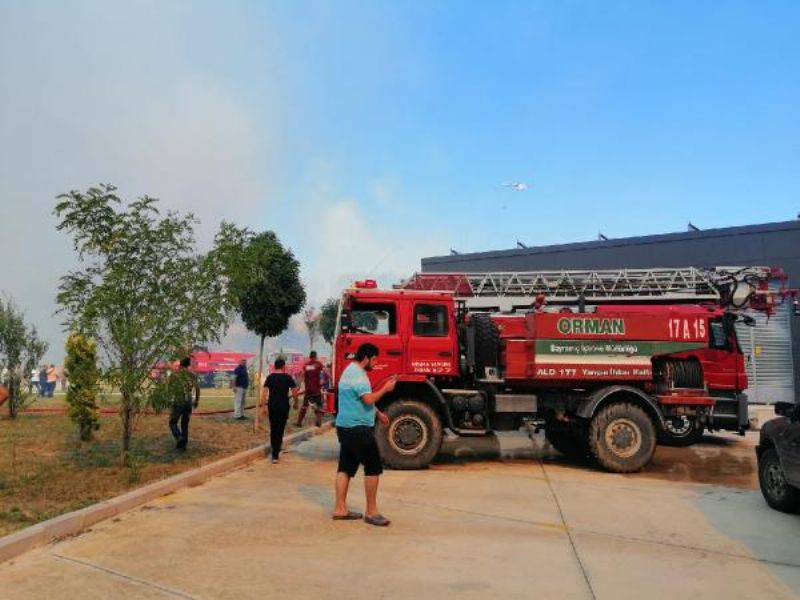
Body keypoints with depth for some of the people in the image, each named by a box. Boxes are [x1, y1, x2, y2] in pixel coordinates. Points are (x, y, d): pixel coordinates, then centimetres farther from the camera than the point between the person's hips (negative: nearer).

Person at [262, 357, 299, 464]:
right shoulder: (287, 377, -2)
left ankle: (274, 448, 31)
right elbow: (294, 391, -5)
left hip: (272, 406, 2)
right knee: (280, 429, 0)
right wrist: (296, 402, 11)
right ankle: (275, 455, -4)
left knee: (273, 428, 19)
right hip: (284, 406, -2)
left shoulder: (270, 377, 3)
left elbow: (265, 392, -4)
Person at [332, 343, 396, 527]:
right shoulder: (357, 374, -16)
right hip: (358, 429, -10)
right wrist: (386, 389, -11)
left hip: (345, 427, 11)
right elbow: (369, 399, -25)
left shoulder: (350, 371, 18)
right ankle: (371, 512, 2)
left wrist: (378, 413, 24)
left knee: (345, 467, 12)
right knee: (373, 468, -4)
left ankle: (340, 509, 16)